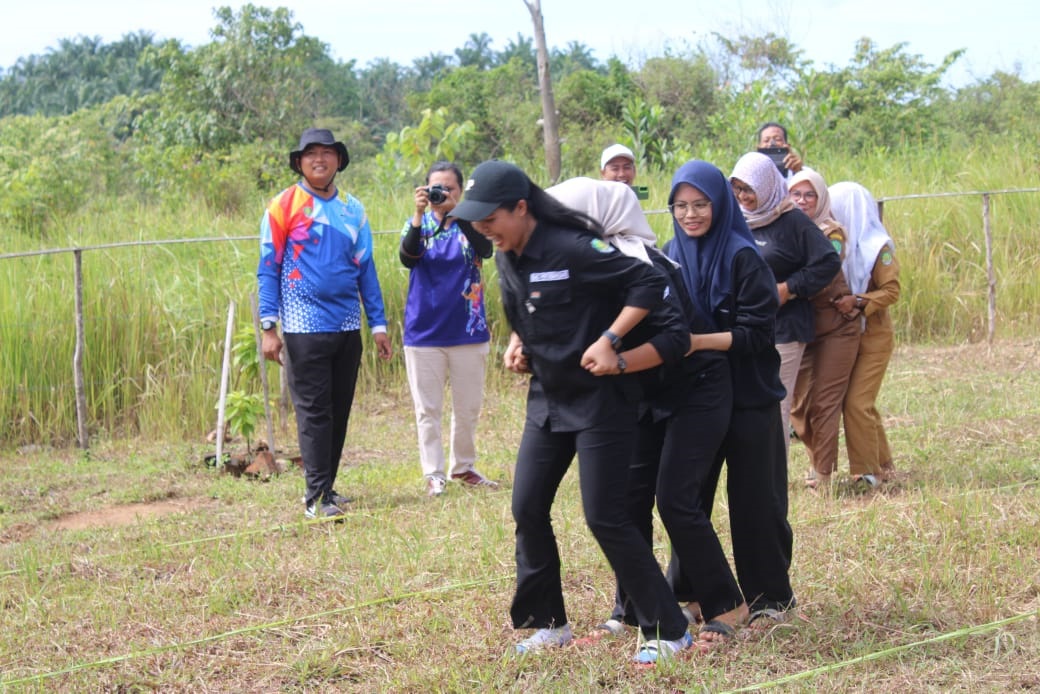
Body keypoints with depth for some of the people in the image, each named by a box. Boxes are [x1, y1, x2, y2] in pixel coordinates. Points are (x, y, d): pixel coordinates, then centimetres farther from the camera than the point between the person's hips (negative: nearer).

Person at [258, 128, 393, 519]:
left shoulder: (353, 210, 11)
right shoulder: (283, 207, -2)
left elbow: (365, 269, 15)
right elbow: (268, 269, -3)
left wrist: (378, 325, 10)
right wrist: (269, 328, -10)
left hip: (348, 326, 5)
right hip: (305, 327, -5)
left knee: (339, 412, 8)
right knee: (314, 411, -6)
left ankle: (328, 487, 17)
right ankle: (316, 497, -5)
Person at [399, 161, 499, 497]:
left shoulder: (469, 224, 1)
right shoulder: (417, 224, 1)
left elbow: (486, 250, -20)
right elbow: (407, 258, -18)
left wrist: (459, 212, -30)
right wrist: (419, 215, -31)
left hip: (467, 330, 1)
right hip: (424, 331, -1)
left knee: (468, 408, 10)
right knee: (428, 410, 2)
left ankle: (463, 467, 24)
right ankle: (433, 474, 7)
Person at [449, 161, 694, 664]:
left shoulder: (572, 248, -22)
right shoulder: (507, 260, 3)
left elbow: (649, 282, -23)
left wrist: (609, 340, -27)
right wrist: (517, 343, 2)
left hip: (600, 401, -8)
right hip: (547, 399, 8)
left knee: (605, 517, -7)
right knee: (528, 510, 7)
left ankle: (668, 631, 5)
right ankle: (549, 623, 22)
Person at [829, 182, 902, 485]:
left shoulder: (877, 247, -10)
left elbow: (891, 291, -13)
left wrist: (857, 301, -25)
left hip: (873, 337, -6)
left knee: (857, 403, -11)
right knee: (860, 403, 10)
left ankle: (868, 471, -1)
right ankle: (883, 465, 22)